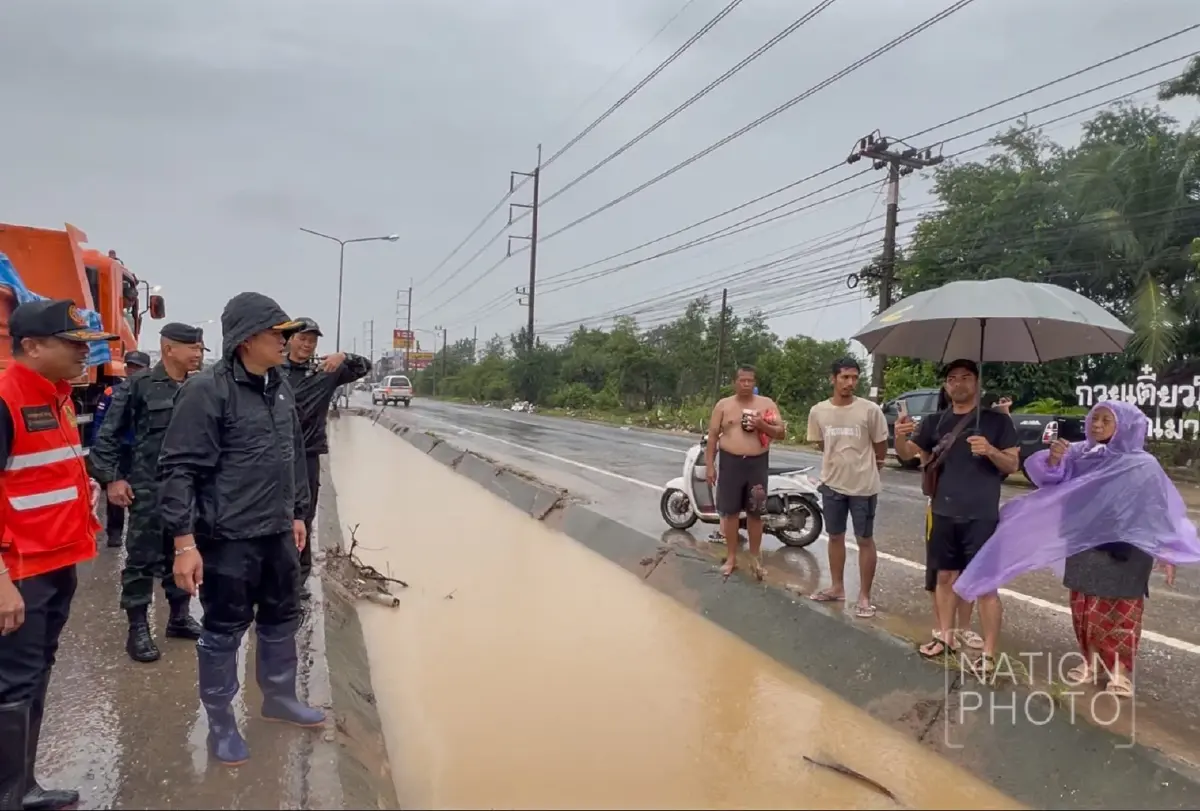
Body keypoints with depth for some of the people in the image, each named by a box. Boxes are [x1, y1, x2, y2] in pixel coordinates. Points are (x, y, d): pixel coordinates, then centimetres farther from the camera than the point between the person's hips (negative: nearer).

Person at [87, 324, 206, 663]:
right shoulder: (139, 385, -7)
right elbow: (108, 435, -6)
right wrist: (111, 478, -10)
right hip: (148, 489, -5)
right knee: (143, 559, 2)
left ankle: (180, 617, 27)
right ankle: (138, 630, 12)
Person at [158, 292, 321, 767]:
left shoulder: (281, 388, 7)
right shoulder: (207, 390, -16)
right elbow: (179, 470, -17)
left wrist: (297, 513, 19)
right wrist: (184, 542, -20)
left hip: (277, 533, 7)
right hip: (228, 538, -7)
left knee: (282, 618, 19)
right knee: (224, 631, 8)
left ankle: (279, 697, 40)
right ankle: (221, 723, 26)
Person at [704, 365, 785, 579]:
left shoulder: (767, 404, 4)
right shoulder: (723, 405, 4)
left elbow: (781, 433, 2)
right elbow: (713, 436, 3)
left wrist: (763, 425, -17)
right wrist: (709, 465, -3)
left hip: (757, 464, 0)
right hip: (730, 462, 0)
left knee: (755, 513, 6)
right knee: (730, 512, 5)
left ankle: (755, 557, 19)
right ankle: (731, 557, 16)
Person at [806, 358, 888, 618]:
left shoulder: (870, 410, -12)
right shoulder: (818, 411, -4)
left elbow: (880, 450, -1)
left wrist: (864, 469, 9)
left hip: (864, 486, -3)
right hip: (832, 484, 4)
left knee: (865, 540, 5)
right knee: (835, 537, 16)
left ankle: (864, 596, 15)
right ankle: (837, 587, 32)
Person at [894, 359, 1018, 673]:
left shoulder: (996, 420, -3)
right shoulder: (935, 421, 8)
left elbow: (1013, 464, -2)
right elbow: (907, 453, 3)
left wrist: (990, 451, -23)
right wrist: (900, 435, -19)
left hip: (980, 516, -4)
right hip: (943, 514, 4)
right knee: (945, 576, 13)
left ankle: (989, 653, 4)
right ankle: (946, 636, 27)